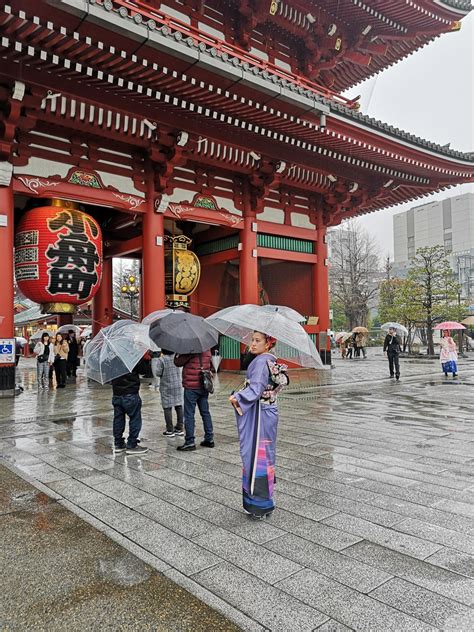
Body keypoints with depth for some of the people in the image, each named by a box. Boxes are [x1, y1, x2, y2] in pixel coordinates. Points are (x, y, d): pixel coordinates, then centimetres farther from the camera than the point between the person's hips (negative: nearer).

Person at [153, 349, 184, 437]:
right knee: (179, 406, 10)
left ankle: (170, 430, 6)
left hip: (166, 387, -4)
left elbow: (158, 373, -11)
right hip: (178, 385, 5)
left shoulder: (161, 360, -14)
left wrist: (155, 361, -1)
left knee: (167, 408, 3)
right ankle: (180, 428, 17)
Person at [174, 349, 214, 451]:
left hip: (191, 387, -7)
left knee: (189, 415, 0)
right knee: (205, 412, 14)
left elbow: (177, 362, -9)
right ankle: (209, 439, 18)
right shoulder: (207, 350, 5)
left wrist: (177, 354, 4)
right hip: (204, 386, 7)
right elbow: (210, 365, 16)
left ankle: (190, 442, 2)